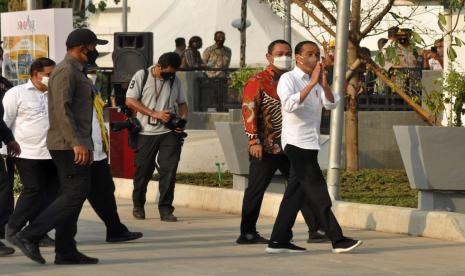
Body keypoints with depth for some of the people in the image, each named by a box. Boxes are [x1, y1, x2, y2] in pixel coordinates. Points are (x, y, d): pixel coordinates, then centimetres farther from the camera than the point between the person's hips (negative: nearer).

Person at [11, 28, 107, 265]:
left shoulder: (74, 71, 20)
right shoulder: (65, 71, -13)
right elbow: (61, 109, -23)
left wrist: (84, 143, 24)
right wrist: (77, 142, -28)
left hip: (71, 145, 11)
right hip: (68, 145, -11)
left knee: (70, 196, 8)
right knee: (76, 193, -13)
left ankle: (66, 252, 8)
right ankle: (29, 236, -15)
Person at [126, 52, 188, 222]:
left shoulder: (175, 80, 9)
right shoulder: (142, 76, -3)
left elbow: (182, 103, 17)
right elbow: (130, 100, -8)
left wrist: (183, 120, -5)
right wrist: (155, 114, -15)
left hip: (169, 132, 2)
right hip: (146, 132, -2)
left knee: (169, 170, -9)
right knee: (143, 170, 6)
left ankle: (165, 209, -3)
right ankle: (138, 205, 25)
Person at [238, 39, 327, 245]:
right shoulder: (258, 82, -6)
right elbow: (248, 111, -13)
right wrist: (254, 140, -20)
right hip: (265, 149, -7)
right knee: (256, 190, 0)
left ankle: (315, 231, 7)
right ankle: (247, 233, 8)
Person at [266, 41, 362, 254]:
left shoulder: (316, 82, 16)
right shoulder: (288, 79, -7)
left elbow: (331, 104, 2)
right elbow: (290, 104, -25)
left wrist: (324, 84, -15)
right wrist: (312, 83, -28)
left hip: (310, 144, 9)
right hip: (296, 142, -8)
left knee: (296, 192, 9)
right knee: (317, 192, -9)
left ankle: (279, 241, 12)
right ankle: (337, 240, -11)